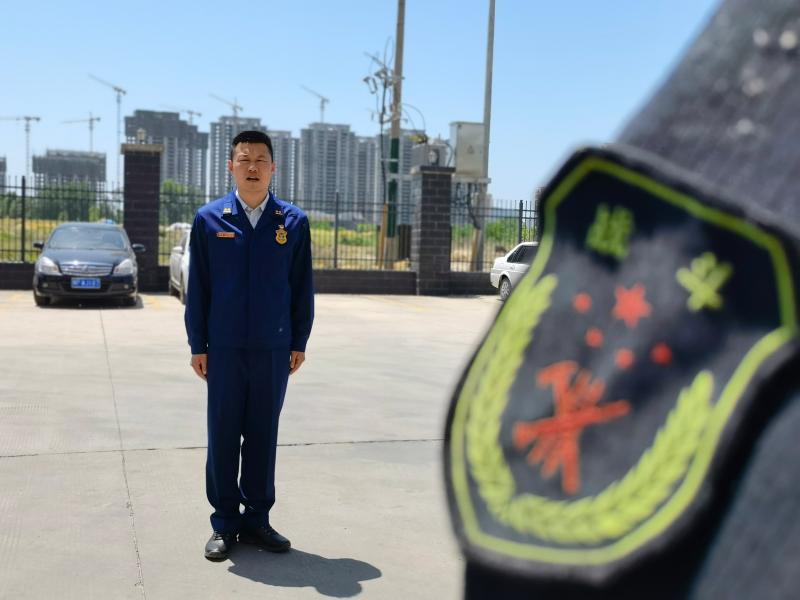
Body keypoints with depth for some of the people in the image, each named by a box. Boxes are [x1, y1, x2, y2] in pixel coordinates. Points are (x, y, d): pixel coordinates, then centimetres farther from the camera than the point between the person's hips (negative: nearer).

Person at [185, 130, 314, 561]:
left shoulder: (293, 221, 3)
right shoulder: (209, 219, 2)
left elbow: (302, 287, 6)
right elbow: (197, 286, 3)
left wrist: (299, 343, 4)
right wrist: (197, 345, 1)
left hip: (273, 349, 1)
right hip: (224, 348, 0)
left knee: (263, 435, 9)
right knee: (223, 436, 6)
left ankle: (257, 519, 22)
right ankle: (224, 523, 19)